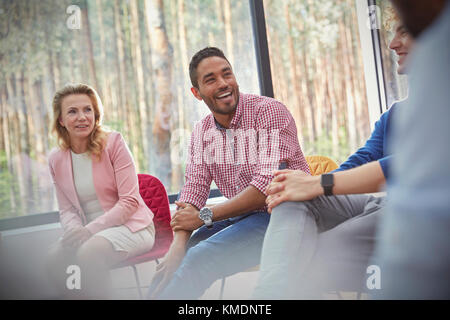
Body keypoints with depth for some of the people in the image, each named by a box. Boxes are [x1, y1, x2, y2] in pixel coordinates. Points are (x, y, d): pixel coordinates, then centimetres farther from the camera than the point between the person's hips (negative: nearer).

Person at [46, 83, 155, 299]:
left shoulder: (113, 142, -9)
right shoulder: (56, 160, 6)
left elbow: (130, 201, -12)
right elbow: (66, 209, 8)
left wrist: (91, 229, -21)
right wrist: (75, 229, -16)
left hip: (130, 225, -4)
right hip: (89, 231, 5)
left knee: (88, 253, -32)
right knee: (55, 257, -23)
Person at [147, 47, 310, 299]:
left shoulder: (269, 111, -13)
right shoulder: (202, 132, 8)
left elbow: (268, 185, -21)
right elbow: (194, 187, 1)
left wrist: (204, 216, -16)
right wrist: (179, 244, -18)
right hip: (240, 217, 6)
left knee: (199, 259, -24)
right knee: (169, 266, -8)